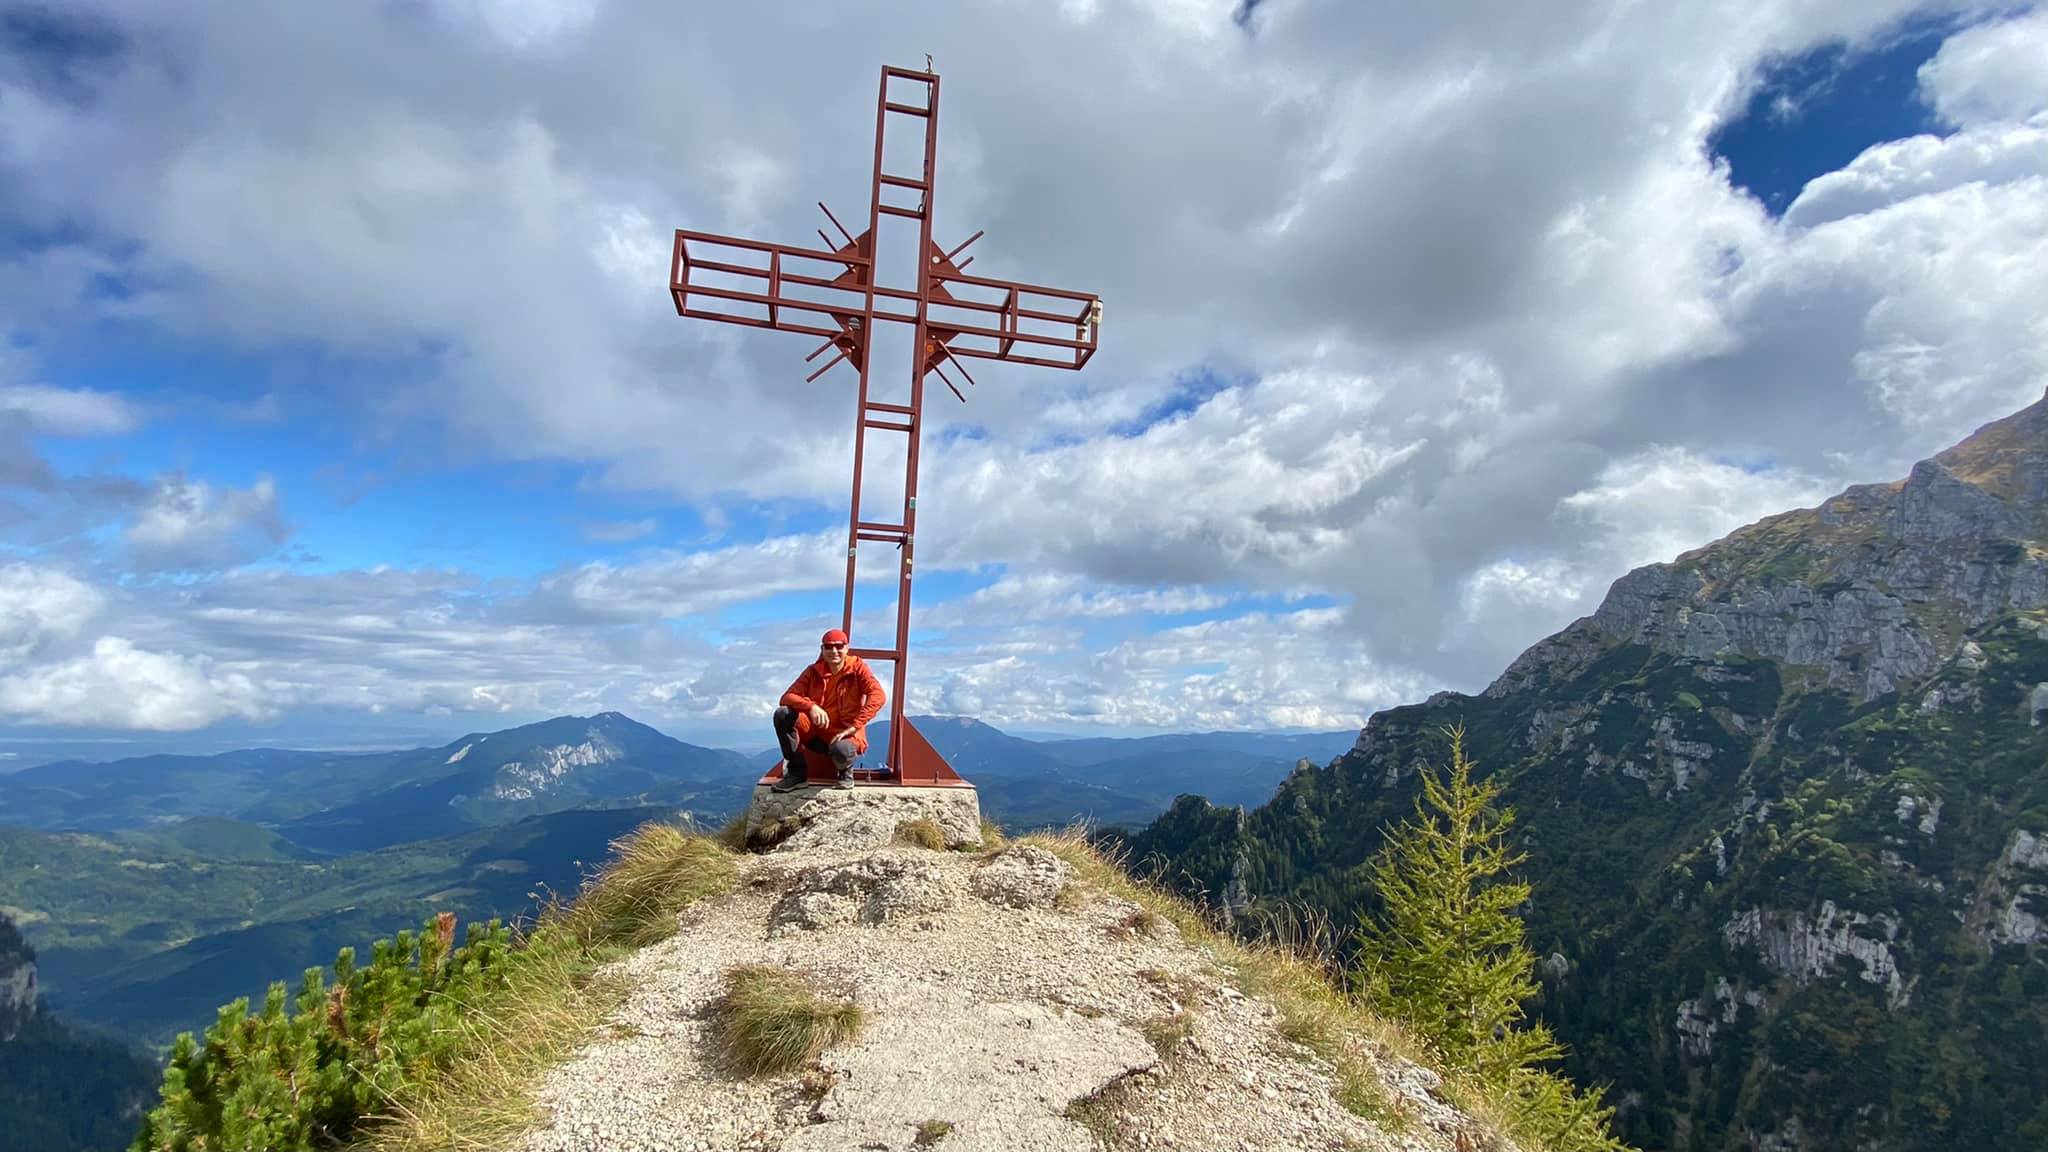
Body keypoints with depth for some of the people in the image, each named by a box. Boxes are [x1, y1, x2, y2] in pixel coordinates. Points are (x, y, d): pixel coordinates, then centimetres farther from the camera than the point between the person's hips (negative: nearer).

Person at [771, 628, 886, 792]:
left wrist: (854, 726, -28)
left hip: (844, 734, -3)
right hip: (815, 733, 3)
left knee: (840, 750, -40)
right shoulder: (813, 671, 3)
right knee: (782, 714, -22)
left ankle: (845, 772, 1)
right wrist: (810, 706, -29)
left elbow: (878, 696, -19)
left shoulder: (857, 667, -5)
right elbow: (787, 697, -7)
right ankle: (796, 772, -7)